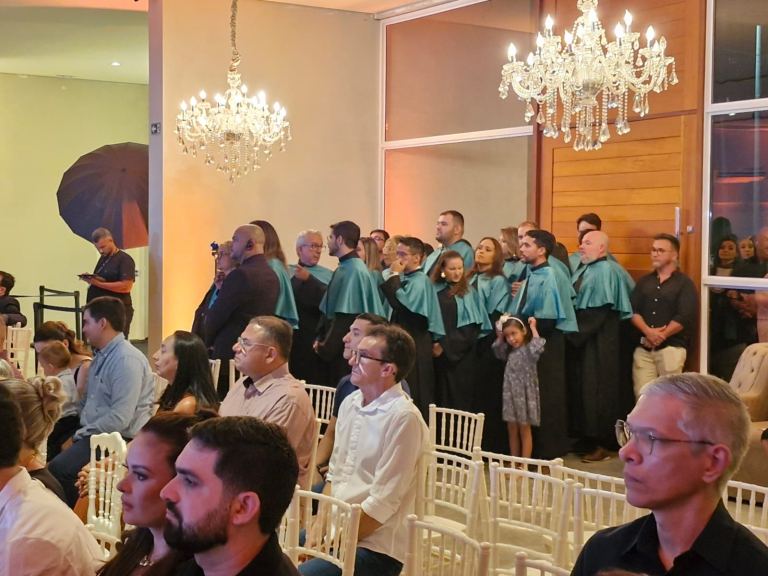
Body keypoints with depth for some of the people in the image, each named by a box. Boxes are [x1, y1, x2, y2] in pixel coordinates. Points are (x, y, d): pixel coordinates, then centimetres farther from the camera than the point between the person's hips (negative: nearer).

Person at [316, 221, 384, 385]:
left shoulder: (354, 271, -17)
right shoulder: (344, 268, 12)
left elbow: (346, 316, -21)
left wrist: (326, 348, -15)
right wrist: (321, 340, 7)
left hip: (347, 350, -9)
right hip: (340, 348, 9)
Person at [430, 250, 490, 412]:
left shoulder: (468, 292, 2)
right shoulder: (433, 290, 6)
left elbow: (473, 325, -4)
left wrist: (446, 345, -11)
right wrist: (434, 343, -11)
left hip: (461, 354, -2)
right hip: (438, 353, 2)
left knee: (459, 397, 0)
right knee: (441, 396, 6)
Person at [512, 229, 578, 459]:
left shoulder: (549, 278, -15)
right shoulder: (529, 276, 10)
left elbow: (546, 320, -21)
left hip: (545, 349, -8)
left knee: (545, 402, 1)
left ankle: (548, 453, 11)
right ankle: (530, 451, 24)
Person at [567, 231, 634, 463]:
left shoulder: (606, 271, -11)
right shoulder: (581, 270, 16)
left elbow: (599, 310, -18)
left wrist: (576, 332, -17)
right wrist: (571, 332, 5)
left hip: (598, 343, -9)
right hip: (580, 339, 9)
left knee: (597, 390, -5)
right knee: (579, 389, 9)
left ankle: (601, 444, 2)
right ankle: (585, 440, 16)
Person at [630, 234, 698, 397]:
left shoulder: (684, 283, 1)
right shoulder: (644, 282, 16)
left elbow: (684, 318, -10)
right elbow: (633, 311, 5)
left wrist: (660, 336, -10)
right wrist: (648, 332, -13)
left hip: (671, 347, -4)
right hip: (643, 347, 4)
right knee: (641, 395, -1)